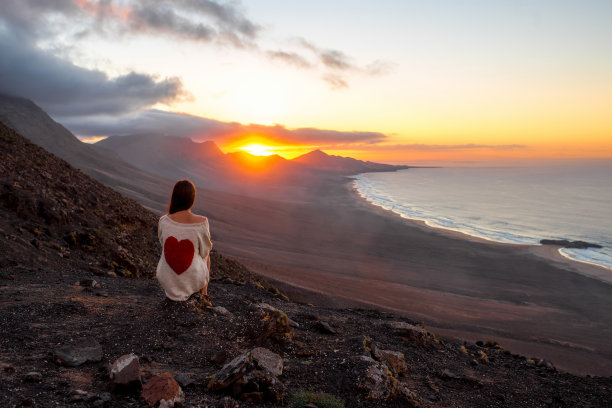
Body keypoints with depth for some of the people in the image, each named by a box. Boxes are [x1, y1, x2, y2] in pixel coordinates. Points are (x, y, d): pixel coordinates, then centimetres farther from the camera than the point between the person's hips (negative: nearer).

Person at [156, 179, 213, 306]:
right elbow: (205, 250, -6)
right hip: (193, 279, -2)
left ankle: (172, 293, 35)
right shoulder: (201, 222, -22)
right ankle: (204, 294, 33)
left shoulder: (164, 221, -16)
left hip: (167, 279, 2)